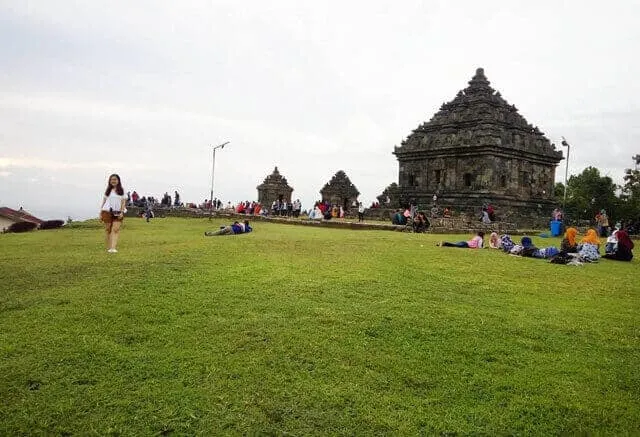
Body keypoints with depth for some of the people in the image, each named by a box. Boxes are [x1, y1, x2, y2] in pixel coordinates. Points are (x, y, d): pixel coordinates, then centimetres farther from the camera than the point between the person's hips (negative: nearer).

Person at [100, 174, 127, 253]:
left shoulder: (122, 191, 8)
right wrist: (101, 213, 7)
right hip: (107, 212, 2)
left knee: (116, 229, -14)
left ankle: (113, 248, -22)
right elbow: (104, 201, 13)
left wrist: (122, 212, -10)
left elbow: (123, 202, 3)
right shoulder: (108, 190, 11)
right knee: (108, 229, 3)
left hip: (118, 213, -1)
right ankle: (108, 247, 11)